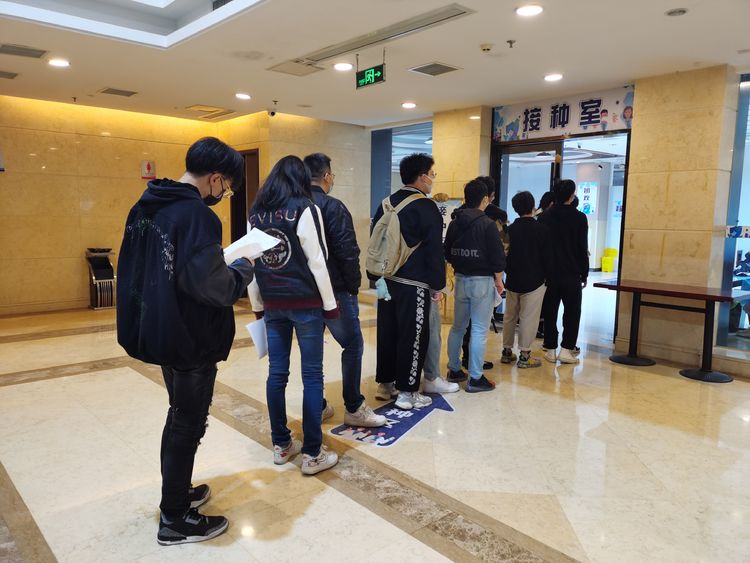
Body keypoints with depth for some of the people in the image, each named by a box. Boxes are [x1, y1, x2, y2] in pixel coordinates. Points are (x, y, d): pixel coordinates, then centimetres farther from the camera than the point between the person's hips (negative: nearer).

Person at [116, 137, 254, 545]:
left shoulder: (146, 206, 6)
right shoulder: (196, 216, -23)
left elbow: (134, 267, 12)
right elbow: (213, 286, -31)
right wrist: (243, 269, -11)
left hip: (160, 330, 9)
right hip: (191, 339, -9)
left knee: (180, 416, 24)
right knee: (187, 425, 7)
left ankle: (177, 493, 41)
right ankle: (175, 521, 22)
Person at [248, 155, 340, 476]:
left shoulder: (256, 213, 7)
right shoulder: (305, 209, -9)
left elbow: (251, 262, 7)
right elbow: (316, 262, -12)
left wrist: (257, 305, 14)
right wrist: (330, 304, -6)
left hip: (272, 305, 5)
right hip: (305, 303, -5)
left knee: (277, 373, 11)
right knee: (312, 375, 2)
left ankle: (281, 446, 23)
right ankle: (312, 454, 8)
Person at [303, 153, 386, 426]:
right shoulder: (332, 207, -13)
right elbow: (348, 252, -18)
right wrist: (353, 286, -6)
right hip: (333, 290, -7)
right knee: (353, 345, 5)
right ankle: (354, 408, 11)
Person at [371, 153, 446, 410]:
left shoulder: (387, 204, 11)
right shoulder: (426, 207, -11)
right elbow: (434, 250, -12)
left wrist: (376, 276, 19)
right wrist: (438, 286, -6)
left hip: (387, 280, 8)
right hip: (414, 284, -7)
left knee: (387, 331, 14)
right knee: (413, 336, 2)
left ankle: (385, 384, 25)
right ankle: (407, 392, 9)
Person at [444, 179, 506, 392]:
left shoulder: (455, 223, 3)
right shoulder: (488, 224, -13)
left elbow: (447, 253, 9)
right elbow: (497, 257, -13)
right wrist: (498, 279, 0)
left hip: (460, 279, 6)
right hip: (482, 281, -6)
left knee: (457, 327, 17)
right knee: (479, 330, 0)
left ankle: (453, 369, 26)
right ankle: (475, 378, 4)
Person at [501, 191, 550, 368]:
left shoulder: (510, 229, 3)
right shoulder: (541, 230, -9)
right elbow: (546, 257, -6)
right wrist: (547, 276, 7)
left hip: (512, 280, 5)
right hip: (533, 281, -5)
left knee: (510, 317, 14)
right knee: (528, 318, -1)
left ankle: (507, 351, 21)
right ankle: (524, 355, 1)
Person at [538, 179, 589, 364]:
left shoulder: (544, 217, 3)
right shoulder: (579, 218, -5)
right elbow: (583, 249, -3)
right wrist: (584, 274, 5)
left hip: (549, 274, 2)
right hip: (572, 274, -2)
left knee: (550, 312, 9)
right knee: (572, 313, 8)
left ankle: (550, 349, 11)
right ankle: (566, 349, 4)